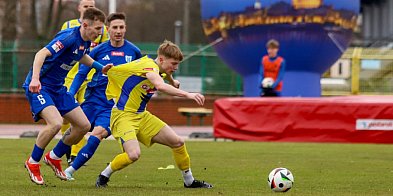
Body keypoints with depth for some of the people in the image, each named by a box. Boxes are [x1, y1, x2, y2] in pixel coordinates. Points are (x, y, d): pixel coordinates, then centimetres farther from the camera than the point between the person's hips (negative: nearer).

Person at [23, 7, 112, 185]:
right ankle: (32, 162, -8)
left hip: (57, 87, 9)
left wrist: (100, 68, 27)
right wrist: (35, 79, -48)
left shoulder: (86, 41, 4)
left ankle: (54, 157, 23)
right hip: (39, 86, -9)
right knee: (55, 123, -30)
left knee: (84, 125, 4)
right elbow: (42, 54, -35)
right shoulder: (69, 37, -24)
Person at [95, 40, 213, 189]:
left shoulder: (157, 70, 8)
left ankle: (189, 181, 22)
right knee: (134, 154, -30)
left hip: (142, 116, 9)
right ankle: (104, 176, -4)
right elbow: (161, 86, -43)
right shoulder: (149, 66, -21)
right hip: (123, 115, -9)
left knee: (177, 142, 4)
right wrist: (187, 95, -46)